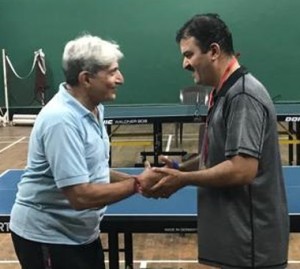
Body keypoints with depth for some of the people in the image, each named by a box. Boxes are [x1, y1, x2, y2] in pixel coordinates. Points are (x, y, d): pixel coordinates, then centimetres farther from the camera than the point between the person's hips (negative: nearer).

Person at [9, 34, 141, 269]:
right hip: (47, 237, -9)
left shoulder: (94, 109, 3)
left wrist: (137, 179, -4)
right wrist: (137, 185, -22)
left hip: (81, 233, 9)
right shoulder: (61, 120, -27)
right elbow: (81, 196, -30)